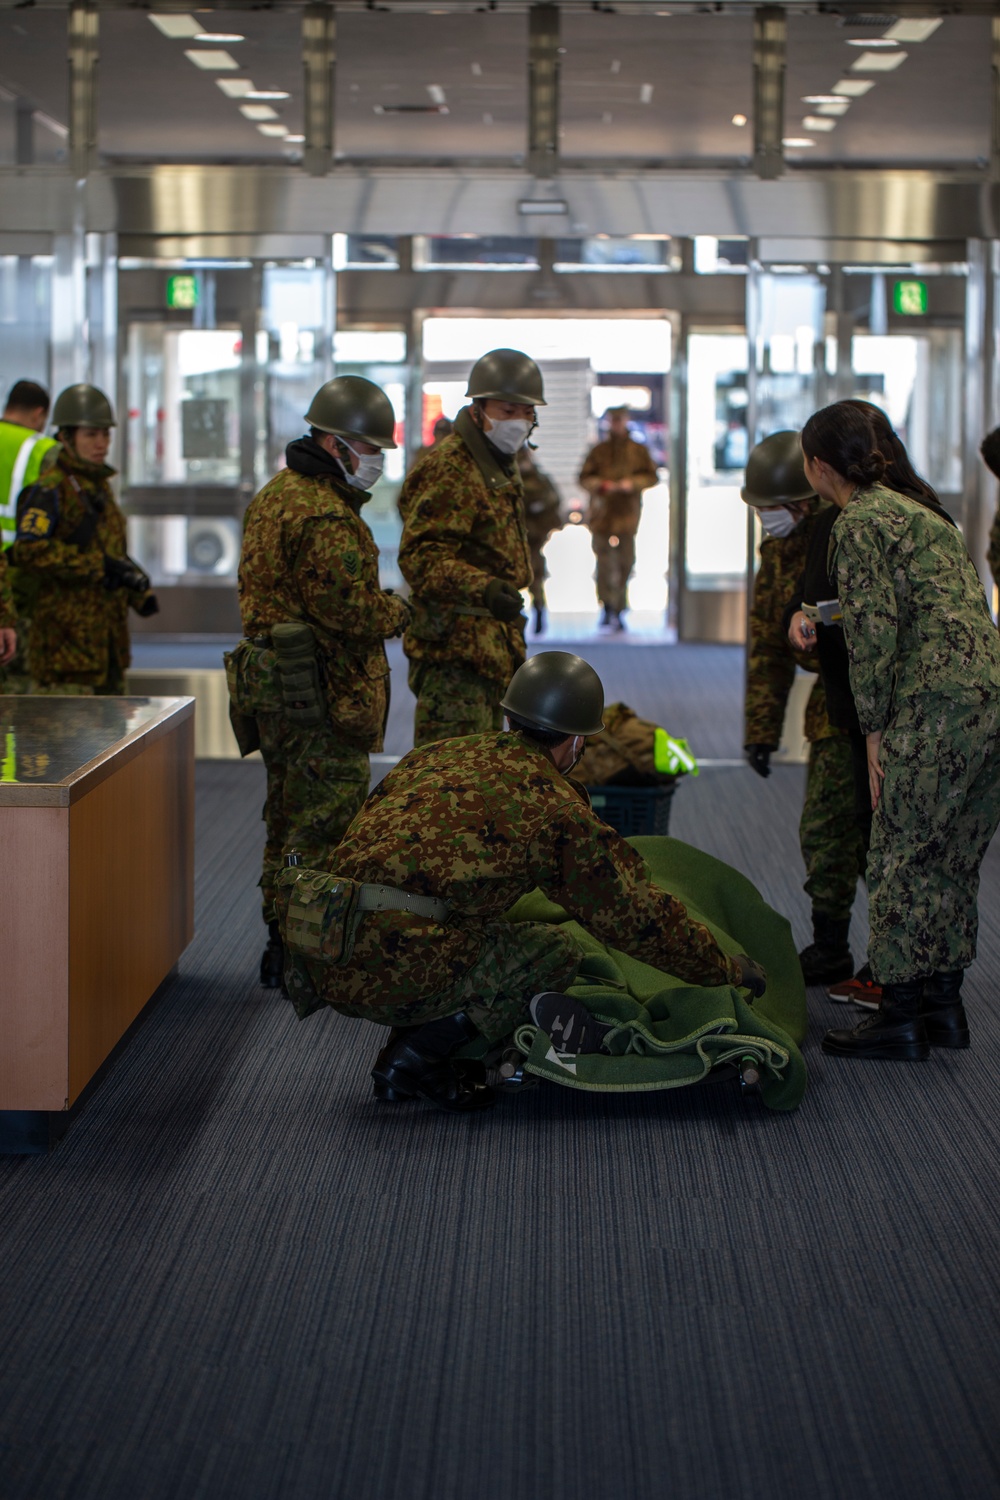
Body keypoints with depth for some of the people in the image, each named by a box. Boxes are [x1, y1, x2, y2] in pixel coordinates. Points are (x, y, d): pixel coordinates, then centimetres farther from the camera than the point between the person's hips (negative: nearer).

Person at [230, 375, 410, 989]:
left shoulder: (274, 496, 15)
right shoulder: (325, 516, -20)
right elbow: (346, 605, -24)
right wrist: (402, 612, -5)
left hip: (272, 683, 10)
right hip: (323, 696, -10)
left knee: (290, 818, 18)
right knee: (326, 824, -4)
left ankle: (282, 939, 26)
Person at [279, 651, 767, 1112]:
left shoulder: (434, 754, 21)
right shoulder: (556, 808, 3)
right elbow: (638, 912, 9)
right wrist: (727, 969, 23)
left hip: (326, 962, 7)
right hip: (394, 973, -7)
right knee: (554, 954, 7)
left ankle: (400, 1064, 15)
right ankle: (416, 1056, 2)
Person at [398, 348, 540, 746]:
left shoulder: (499, 468, 19)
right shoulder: (448, 471, -15)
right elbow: (420, 555, -26)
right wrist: (484, 590, -41)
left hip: (490, 652, 10)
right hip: (455, 651, -10)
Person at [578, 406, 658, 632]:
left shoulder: (638, 450, 10)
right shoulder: (599, 451, 10)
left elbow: (651, 476, 7)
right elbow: (585, 478, 7)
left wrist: (632, 483, -10)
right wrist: (603, 484, -12)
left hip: (627, 514, 0)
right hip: (602, 513, 0)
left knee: (626, 563, -3)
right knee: (605, 563, -7)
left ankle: (618, 610, 5)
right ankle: (607, 607, 1)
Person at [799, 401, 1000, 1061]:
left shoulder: (860, 523, -3)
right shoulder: (921, 513, 24)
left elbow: (876, 630, -11)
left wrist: (875, 731, -6)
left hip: (940, 697, -9)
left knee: (902, 855, -2)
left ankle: (901, 1016, 0)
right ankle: (945, 1005, 19)